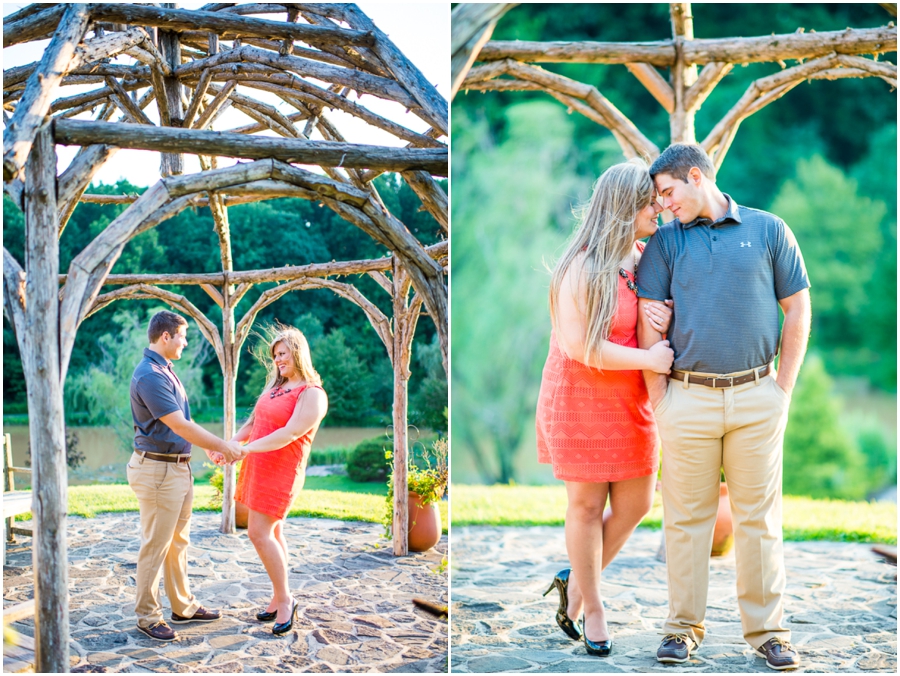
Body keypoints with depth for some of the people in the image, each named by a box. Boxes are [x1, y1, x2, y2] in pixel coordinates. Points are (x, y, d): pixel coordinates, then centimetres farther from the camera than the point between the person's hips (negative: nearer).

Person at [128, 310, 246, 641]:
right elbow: (180, 426, -22)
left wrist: (210, 447, 17)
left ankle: (184, 606, 27)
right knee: (155, 546, -2)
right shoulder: (149, 375, -21)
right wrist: (222, 446, -14)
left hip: (179, 467, 10)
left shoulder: (165, 371, 12)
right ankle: (147, 616, 8)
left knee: (178, 542, 17)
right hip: (158, 470, -10)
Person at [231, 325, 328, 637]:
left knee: (259, 533, -11)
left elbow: (291, 433, -22)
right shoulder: (275, 386, 13)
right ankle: (280, 599, 16)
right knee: (272, 533, 10)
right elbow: (253, 423, 17)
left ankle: (284, 599, -1)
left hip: (280, 471, -8)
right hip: (258, 467, 8)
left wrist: (246, 448, -25)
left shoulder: (312, 393, -12)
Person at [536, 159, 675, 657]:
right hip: (580, 397, -6)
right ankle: (591, 607, 22)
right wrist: (648, 358, -19)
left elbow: (656, 331, 15)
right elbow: (579, 345, -23)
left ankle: (575, 580, 29)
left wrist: (663, 321, -10)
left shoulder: (646, 259, 4)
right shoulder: (583, 267, -18)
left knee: (635, 504, 7)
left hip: (630, 401, 7)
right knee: (587, 504, 5)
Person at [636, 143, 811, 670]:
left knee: (759, 517, 4)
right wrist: (659, 398, 0)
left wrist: (784, 386, 2)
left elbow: (798, 309, 7)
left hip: (757, 397, -1)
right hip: (688, 397, 1)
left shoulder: (768, 230, 5)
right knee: (687, 517, 4)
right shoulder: (666, 241, 7)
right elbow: (649, 323, 5)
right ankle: (684, 627, 15)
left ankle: (767, 630, 13)